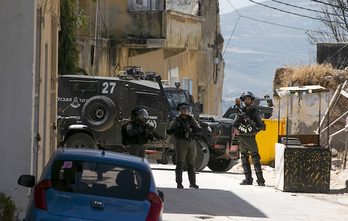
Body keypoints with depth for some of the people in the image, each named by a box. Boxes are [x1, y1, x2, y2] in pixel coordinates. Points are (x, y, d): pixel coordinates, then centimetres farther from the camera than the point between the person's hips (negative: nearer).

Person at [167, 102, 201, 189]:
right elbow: (170, 132, -7)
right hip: (181, 144, -4)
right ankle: (179, 183, -5)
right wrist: (179, 129, -21)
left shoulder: (191, 120, 12)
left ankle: (192, 183, 14)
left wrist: (191, 130, -15)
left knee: (191, 164, 8)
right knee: (180, 164, -6)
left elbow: (198, 129, 4)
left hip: (191, 143, 4)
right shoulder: (176, 120, 0)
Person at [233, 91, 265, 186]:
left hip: (251, 139, -4)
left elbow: (260, 125, -5)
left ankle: (260, 179, -10)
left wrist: (250, 121, -19)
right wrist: (238, 118, -11)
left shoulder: (255, 112, 0)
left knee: (255, 158, -10)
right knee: (244, 159, 5)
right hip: (242, 138, 4)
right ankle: (248, 179, 10)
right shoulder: (241, 111, 10)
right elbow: (234, 125, 9)